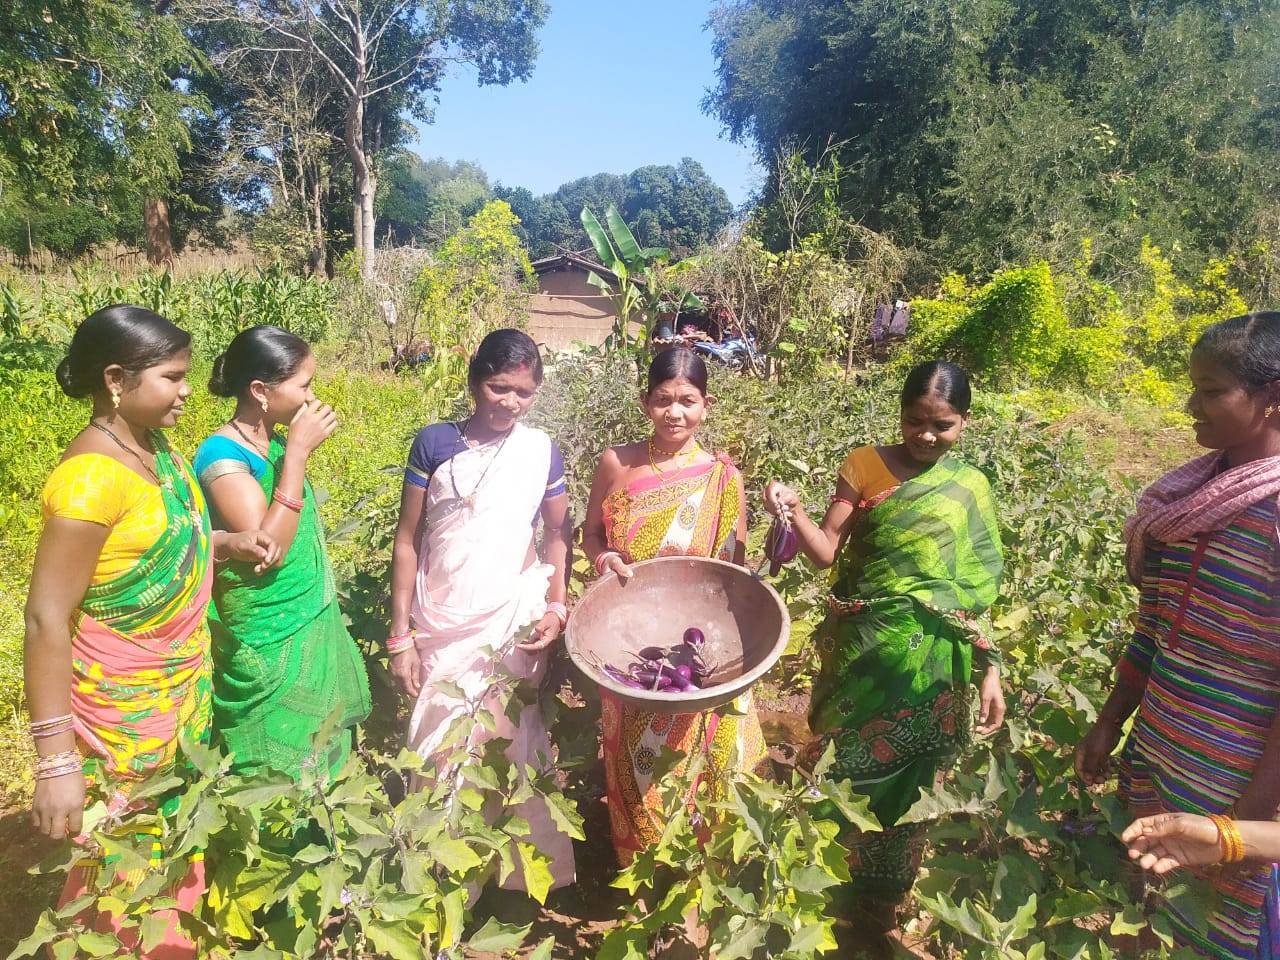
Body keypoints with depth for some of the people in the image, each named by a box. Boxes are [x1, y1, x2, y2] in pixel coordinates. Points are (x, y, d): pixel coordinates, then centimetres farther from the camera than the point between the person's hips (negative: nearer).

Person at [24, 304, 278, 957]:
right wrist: (56, 761, -23)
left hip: (180, 693, 8)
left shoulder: (155, 449, 1)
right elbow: (46, 619, -24)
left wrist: (223, 543, -1)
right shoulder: (92, 474, -25)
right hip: (123, 710, -8)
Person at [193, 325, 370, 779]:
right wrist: (298, 451, -27)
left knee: (320, 751, 21)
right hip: (269, 645, -8)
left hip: (312, 626, 8)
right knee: (279, 771, 8)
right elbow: (267, 547, -29)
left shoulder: (275, 441, 2)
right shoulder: (223, 455, -21)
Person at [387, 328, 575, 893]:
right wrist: (400, 636, -3)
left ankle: (520, 877, 28)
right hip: (441, 629, 0)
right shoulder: (434, 443, -4)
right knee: (438, 758, 6)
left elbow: (557, 535, 8)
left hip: (514, 625, 0)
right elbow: (407, 540, -1)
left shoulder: (541, 452, -1)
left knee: (512, 749, 7)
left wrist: (557, 608, -7)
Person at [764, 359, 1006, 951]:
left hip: (936, 665, 2)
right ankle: (841, 893, 34)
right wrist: (794, 513, -29)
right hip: (867, 655, -2)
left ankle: (884, 903, 36)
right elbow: (827, 551, -10)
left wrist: (990, 669, 1)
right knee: (853, 774, 9)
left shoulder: (971, 488, 2)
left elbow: (975, 589, 5)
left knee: (912, 782, 13)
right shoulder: (866, 467, -4)